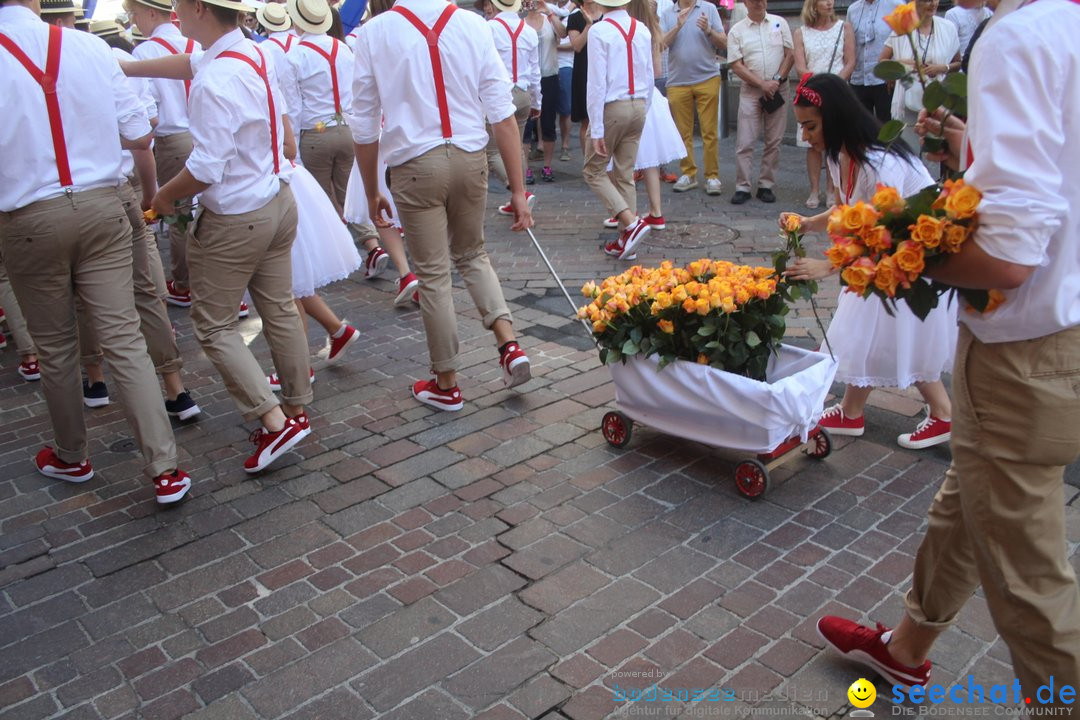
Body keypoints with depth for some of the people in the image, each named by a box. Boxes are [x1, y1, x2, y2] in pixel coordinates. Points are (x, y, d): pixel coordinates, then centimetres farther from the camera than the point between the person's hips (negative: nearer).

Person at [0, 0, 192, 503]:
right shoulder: (90, 47, -3)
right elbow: (140, 135, 1)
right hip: (101, 207, 2)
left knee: (54, 347, 14)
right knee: (124, 338, 2)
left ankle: (70, 458, 32)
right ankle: (164, 467, 1)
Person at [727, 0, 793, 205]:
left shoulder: (779, 23, 6)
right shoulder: (736, 30, 1)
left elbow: (790, 54, 4)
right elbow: (736, 65, -4)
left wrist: (777, 80, -9)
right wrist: (762, 84, -12)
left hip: (778, 90, 1)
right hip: (750, 91, -1)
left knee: (774, 142, 4)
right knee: (745, 142, -4)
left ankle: (766, 186, 11)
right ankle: (742, 187, 1)